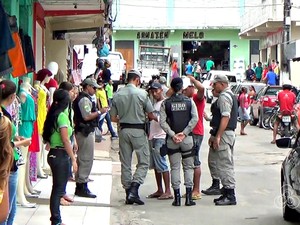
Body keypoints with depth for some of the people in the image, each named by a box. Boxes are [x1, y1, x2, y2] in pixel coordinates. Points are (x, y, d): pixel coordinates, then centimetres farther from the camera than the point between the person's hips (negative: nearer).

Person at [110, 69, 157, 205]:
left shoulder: (117, 95, 3)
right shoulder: (142, 93, -7)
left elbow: (113, 118, 6)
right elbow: (151, 115, -3)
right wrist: (158, 119, 18)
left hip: (123, 130, 4)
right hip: (138, 130, -4)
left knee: (125, 163, 10)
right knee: (144, 161, 2)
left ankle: (128, 193, 13)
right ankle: (134, 190, -14)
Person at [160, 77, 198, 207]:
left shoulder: (165, 103, 1)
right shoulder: (189, 101, 2)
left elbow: (162, 122, -7)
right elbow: (195, 118, -9)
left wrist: (172, 135, -9)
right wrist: (184, 133, -9)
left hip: (171, 140, 0)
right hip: (187, 138, 0)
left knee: (175, 168, 5)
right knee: (188, 167, 7)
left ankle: (177, 198, 3)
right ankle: (188, 198, 2)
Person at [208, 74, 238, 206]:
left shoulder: (224, 97, -14)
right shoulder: (231, 95, 19)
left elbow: (225, 117, -23)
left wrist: (218, 137, -24)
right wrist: (214, 135, 23)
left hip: (224, 134, -11)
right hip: (230, 133, 11)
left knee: (224, 165, -8)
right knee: (226, 165, 14)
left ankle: (230, 196, -7)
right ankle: (228, 193, 20)